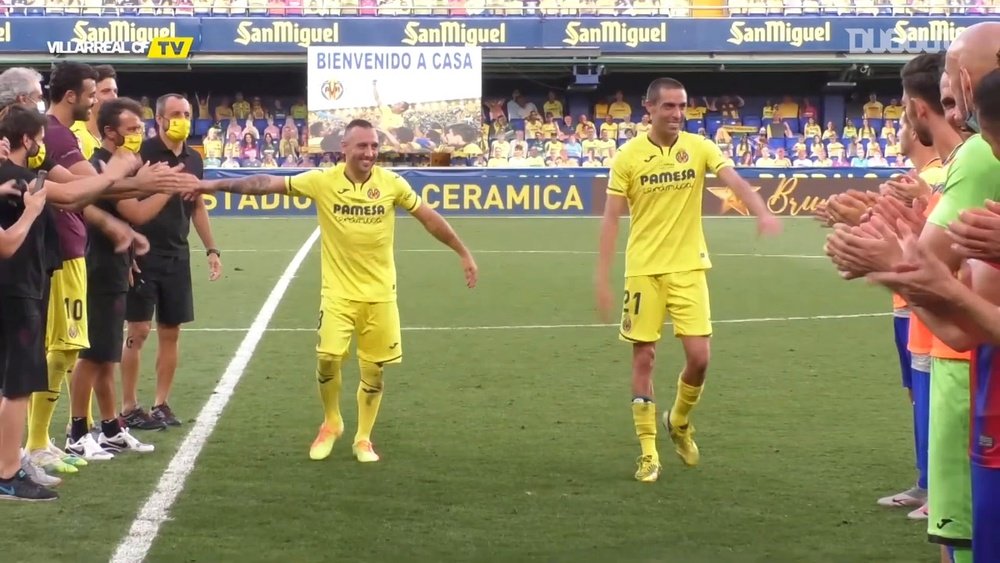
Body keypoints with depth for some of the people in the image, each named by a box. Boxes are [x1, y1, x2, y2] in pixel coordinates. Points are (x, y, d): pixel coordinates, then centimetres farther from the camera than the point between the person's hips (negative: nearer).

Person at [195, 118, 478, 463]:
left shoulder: (391, 183, -5)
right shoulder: (322, 181, -9)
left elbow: (429, 218, 6)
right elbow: (267, 183, -7)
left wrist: (464, 254, 9)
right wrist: (217, 185, -12)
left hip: (380, 293, 1)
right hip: (338, 291, -1)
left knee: (374, 369, 6)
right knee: (328, 358, -11)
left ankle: (363, 438, 24)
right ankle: (331, 423, 17)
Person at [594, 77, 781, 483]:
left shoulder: (699, 148, -1)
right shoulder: (628, 156, -5)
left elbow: (736, 182, -16)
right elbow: (611, 218, -3)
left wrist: (762, 213, -37)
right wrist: (602, 278, -8)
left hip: (688, 267, 1)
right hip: (643, 269, -1)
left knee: (699, 356, -3)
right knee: (643, 358, 2)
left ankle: (679, 422, 27)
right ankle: (648, 452, 12)